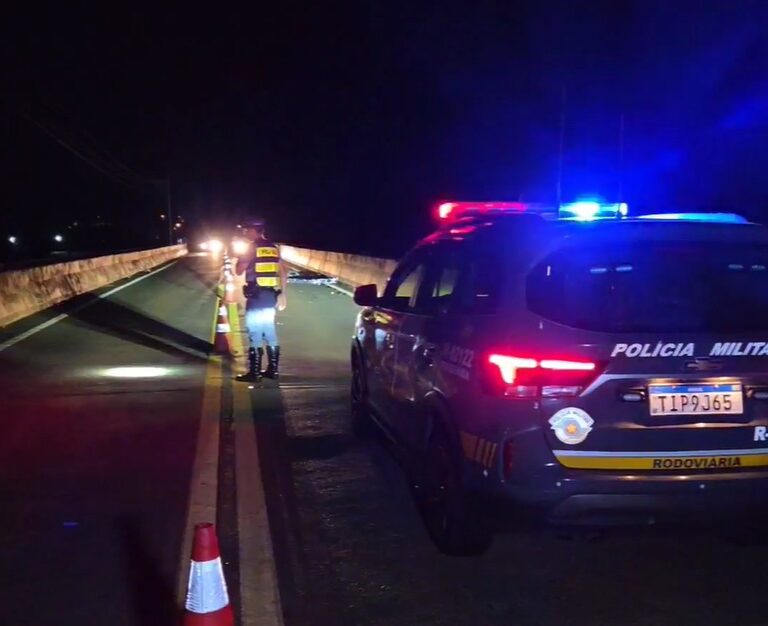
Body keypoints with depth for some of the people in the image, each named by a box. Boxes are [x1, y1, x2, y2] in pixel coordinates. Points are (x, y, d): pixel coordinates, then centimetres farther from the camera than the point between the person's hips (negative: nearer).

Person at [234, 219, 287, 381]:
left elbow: (239, 270, -7)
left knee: (255, 334, -3)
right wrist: (282, 294, 14)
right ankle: (272, 370, 16)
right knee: (270, 333, 12)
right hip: (271, 295, 7)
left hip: (256, 296, -7)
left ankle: (254, 372, -2)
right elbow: (282, 272, 10)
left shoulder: (252, 247, -8)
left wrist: (240, 258, 11)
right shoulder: (274, 247, 10)